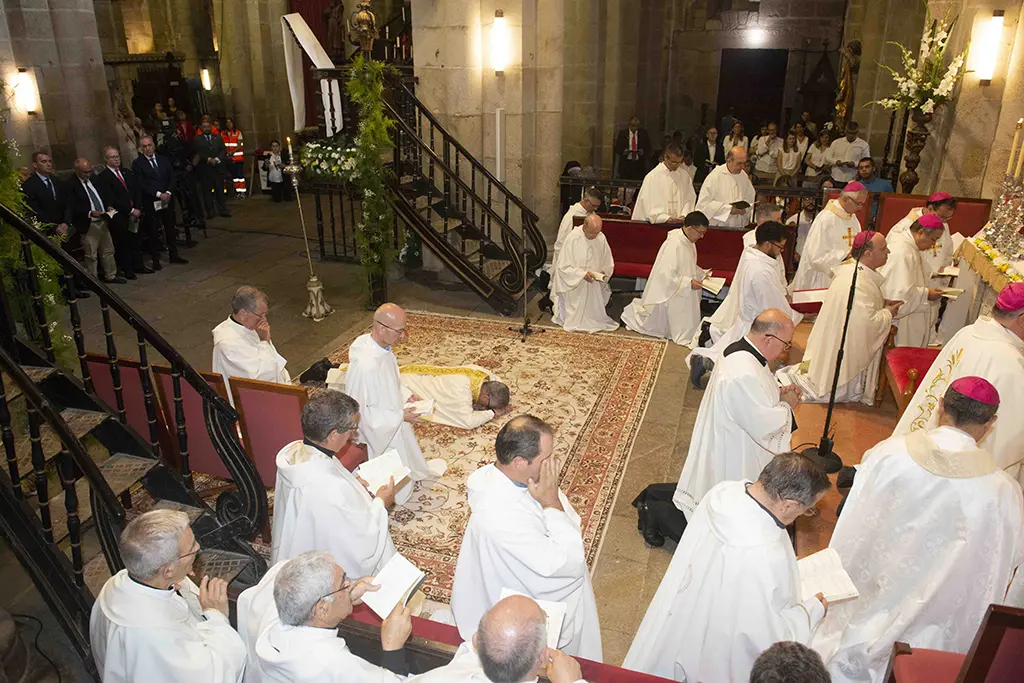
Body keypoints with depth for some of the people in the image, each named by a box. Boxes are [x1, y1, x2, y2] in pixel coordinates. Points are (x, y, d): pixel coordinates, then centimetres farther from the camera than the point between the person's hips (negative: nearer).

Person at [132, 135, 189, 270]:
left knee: (171, 228, 12)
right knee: (153, 232, 2)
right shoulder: (138, 164, -6)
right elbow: (141, 185, -11)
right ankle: (155, 260, 10)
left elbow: (172, 177, 6)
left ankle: (173, 255, 24)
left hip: (167, 199, 4)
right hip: (150, 202, -4)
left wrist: (168, 192, -9)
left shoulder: (163, 159, 9)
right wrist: (158, 194, -18)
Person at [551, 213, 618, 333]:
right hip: (574, 285, -4)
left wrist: (603, 273, -15)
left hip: (593, 284, 4)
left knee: (594, 314, 15)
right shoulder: (573, 238, -19)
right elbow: (563, 266, -16)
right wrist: (582, 273, -24)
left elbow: (608, 265, 5)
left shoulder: (601, 238, -7)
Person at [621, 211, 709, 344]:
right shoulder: (673, 244, -27)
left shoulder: (688, 241, 1)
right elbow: (667, 274, -30)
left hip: (682, 293, 9)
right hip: (667, 292, -9)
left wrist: (701, 274, 2)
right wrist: (689, 283, -28)